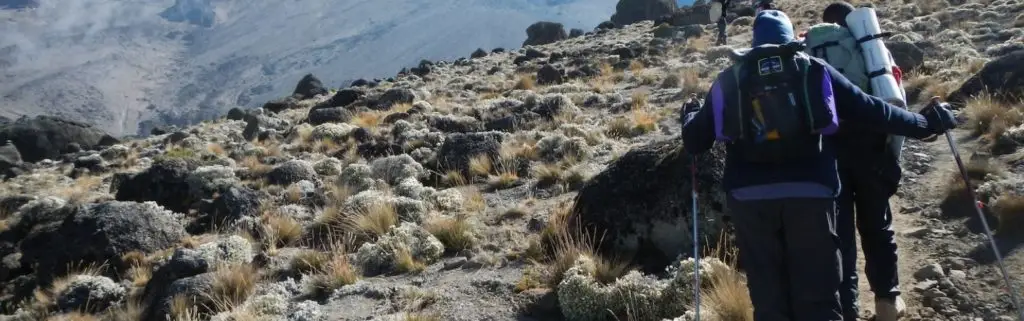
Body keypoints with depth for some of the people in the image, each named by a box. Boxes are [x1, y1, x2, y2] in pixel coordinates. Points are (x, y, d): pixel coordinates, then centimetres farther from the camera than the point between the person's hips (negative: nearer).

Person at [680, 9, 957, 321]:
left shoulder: (729, 79, 12)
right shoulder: (815, 70, 11)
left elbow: (694, 142, 11)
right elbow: (871, 110, 11)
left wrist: (690, 116, 33)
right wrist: (925, 123, 24)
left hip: (749, 197, 1)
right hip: (810, 193, 0)